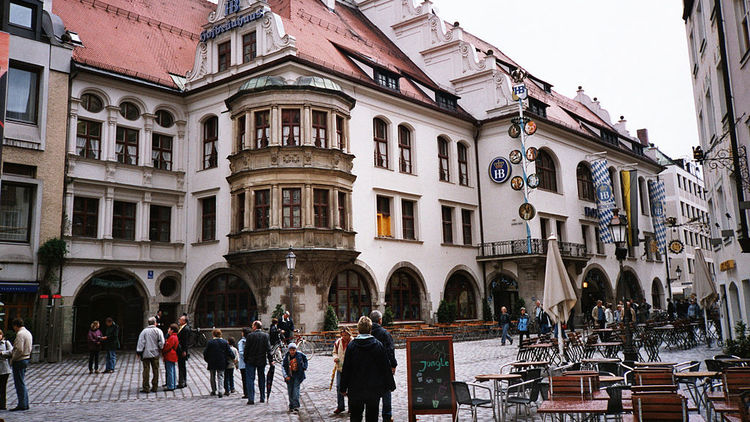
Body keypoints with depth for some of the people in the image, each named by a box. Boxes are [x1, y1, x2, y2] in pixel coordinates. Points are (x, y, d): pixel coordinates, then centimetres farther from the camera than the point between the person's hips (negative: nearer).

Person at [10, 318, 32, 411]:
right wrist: (12, 353, 14)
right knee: (22, 383, 15)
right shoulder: (28, 333, 15)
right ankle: (25, 404, 19)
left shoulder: (20, 334, -16)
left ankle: (22, 405, -1)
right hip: (26, 359, 10)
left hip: (19, 361, -10)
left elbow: (19, 350, -24)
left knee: (20, 383, -4)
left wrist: (13, 359, -12)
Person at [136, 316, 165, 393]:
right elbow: (161, 342, -7)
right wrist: (160, 350, 9)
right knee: (155, 370, 8)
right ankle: (154, 388, 11)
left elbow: (141, 342, -3)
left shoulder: (144, 331, -3)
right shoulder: (158, 331, -3)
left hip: (146, 354, 0)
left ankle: (145, 388, 4)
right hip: (155, 353, 0)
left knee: (146, 370, 3)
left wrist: (139, 352, 3)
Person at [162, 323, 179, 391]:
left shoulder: (172, 338, -16)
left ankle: (170, 387, -6)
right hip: (172, 357, 10)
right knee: (172, 371, 14)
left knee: (170, 372, -8)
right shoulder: (175, 337, 16)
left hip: (170, 357, -10)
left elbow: (167, 347, -18)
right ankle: (174, 385, 20)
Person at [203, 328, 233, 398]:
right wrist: (233, 358, 14)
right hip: (222, 363, 1)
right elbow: (229, 352, 0)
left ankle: (213, 391, 23)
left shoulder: (210, 342, -6)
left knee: (213, 377, 15)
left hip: (212, 363, 0)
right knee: (220, 377, 5)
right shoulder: (225, 342, -2)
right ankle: (220, 391, -8)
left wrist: (207, 359, 11)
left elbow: (205, 352, -4)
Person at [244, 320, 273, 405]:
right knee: (261, 379, 14)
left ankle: (251, 399, -6)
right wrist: (270, 360, -1)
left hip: (251, 360, -3)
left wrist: (245, 358, 3)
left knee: (250, 379, 1)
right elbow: (268, 349, -3)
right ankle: (262, 398, 18)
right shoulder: (266, 336, -1)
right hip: (262, 361, 3)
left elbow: (246, 348, -8)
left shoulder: (250, 335, -9)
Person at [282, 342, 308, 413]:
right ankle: (291, 406, 22)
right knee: (290, 391, 7)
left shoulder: (299, 354, -7)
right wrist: (285, 376, -13)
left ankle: (296, 406, -14)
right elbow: (283, 366, -5)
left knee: (296, 390, -13)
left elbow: (305, 359, 13)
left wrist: (305, 367, 6)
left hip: (298, 375, -2)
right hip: (289, 376, 2)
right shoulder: (286, 357, -7)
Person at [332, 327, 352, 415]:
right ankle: (340, 406, 15)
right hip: (340, 368, 4)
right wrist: (335, 357, -3)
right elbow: (335, 352, 17)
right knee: (339, 387, 4)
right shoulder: (338, 342, 3)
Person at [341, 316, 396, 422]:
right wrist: (390, 385, 10)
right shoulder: (378, 345, -5)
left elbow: (346, 369, -3)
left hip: (355, 389, 0)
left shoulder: (351, 345, -6)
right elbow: (386, 367, 0)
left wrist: (343, 388, 5)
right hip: (374, 389, 0)